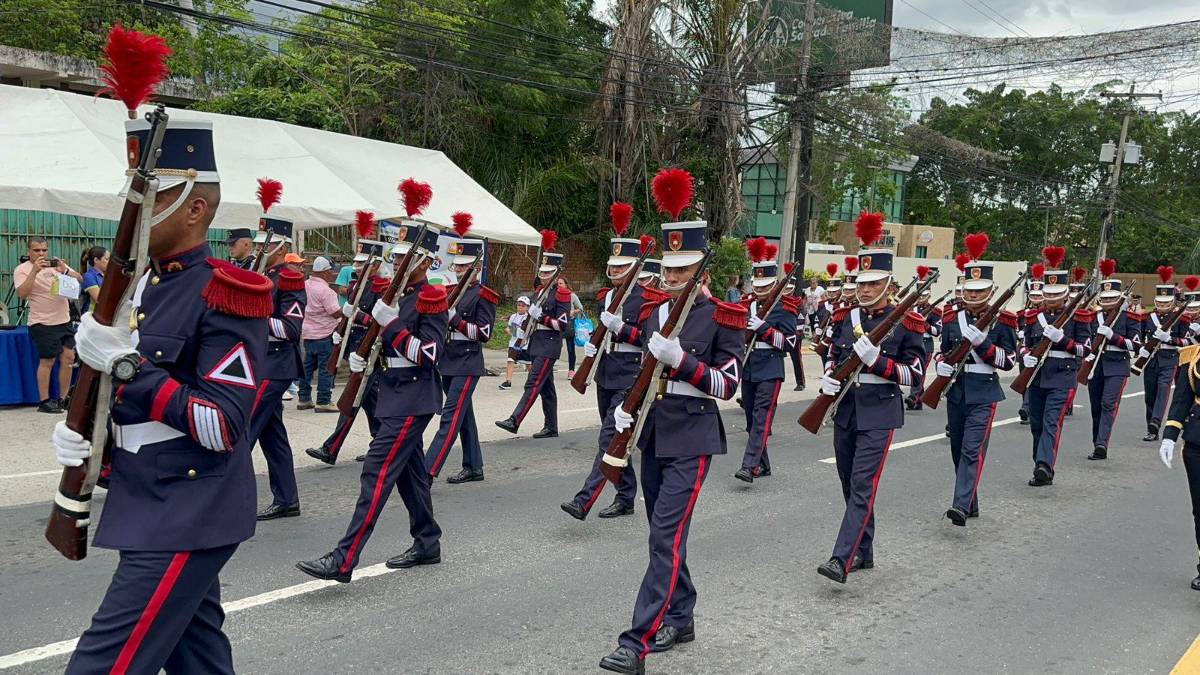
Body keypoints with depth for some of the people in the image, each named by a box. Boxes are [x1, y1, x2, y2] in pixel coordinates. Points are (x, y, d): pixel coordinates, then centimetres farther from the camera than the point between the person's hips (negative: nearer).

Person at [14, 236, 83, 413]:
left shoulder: (57, 264, 10)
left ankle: (64, 398, 15)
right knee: (47, 361, -3)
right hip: (43, 324, -5)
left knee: (68, 358, 5)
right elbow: (22, 294, -18)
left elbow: (79, 279, 3)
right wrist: (35, 271, -24)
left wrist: (65, 270, -17)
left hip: (65, 320, 5)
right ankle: (44, 401, 5)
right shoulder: (22, 269, -3)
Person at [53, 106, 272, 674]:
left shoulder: (225, 295, -16)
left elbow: (223, 428, -21)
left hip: (188, 519, -9)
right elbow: (115, 385, 21)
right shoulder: (138, 286, 10)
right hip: (148, 508, 9)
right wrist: (81, 428, 0)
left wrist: (126, 362, -24)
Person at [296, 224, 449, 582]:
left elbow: (428, 355, -19)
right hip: (395, 394, 9)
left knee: (377, 472, -13)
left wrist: (391, 323, -23)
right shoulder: (400, 295, 13)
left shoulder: (432, 299, -12)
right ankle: (427, 544, 27)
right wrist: (362, 354, 5)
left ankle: (343, 560, -14)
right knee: (409, 472, 15)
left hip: (412, 399, -9)